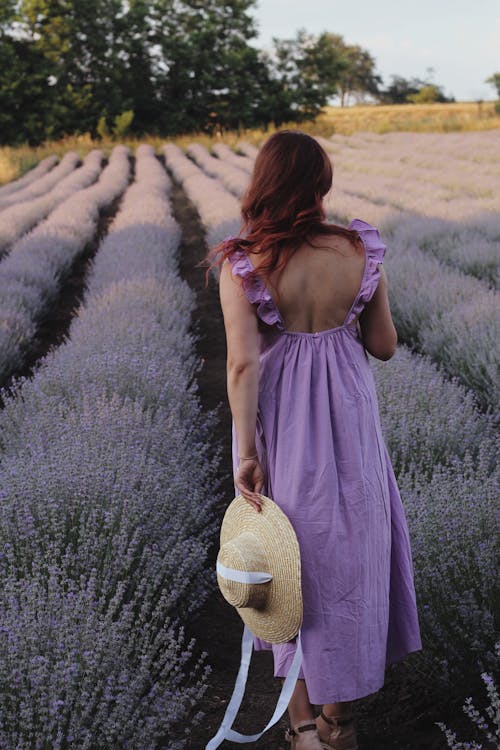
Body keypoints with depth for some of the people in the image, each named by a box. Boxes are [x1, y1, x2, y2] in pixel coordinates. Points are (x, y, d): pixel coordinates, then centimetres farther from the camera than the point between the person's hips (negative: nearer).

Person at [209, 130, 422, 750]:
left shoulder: (243, 265, -15)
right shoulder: (361, 251, -9)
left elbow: (242, 363, -20)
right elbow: (384, 345, -3)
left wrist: (246, 451, -16)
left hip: (282, 421, -1)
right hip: (348, 416, 1)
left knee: (294, 550, 16)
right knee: (349, 547, 16)